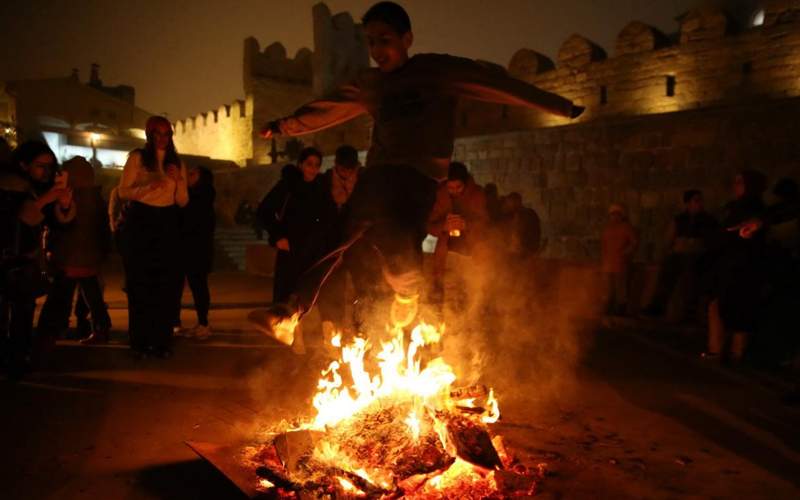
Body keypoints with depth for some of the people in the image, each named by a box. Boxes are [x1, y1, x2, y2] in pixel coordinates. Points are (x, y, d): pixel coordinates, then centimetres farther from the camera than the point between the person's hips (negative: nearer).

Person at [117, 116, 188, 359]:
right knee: (139, 283, 0)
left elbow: (183, 201, 7)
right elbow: (123, 191, -5)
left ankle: (162, 341, 7)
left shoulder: (177, 162, 11)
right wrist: (149, 187, -21)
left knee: (165, 284, 0)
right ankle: (140, 341, 8)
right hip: (140, 222, -3)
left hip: (167, 224, 3)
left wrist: (179, 180, -10)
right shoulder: (137, 157, 2)